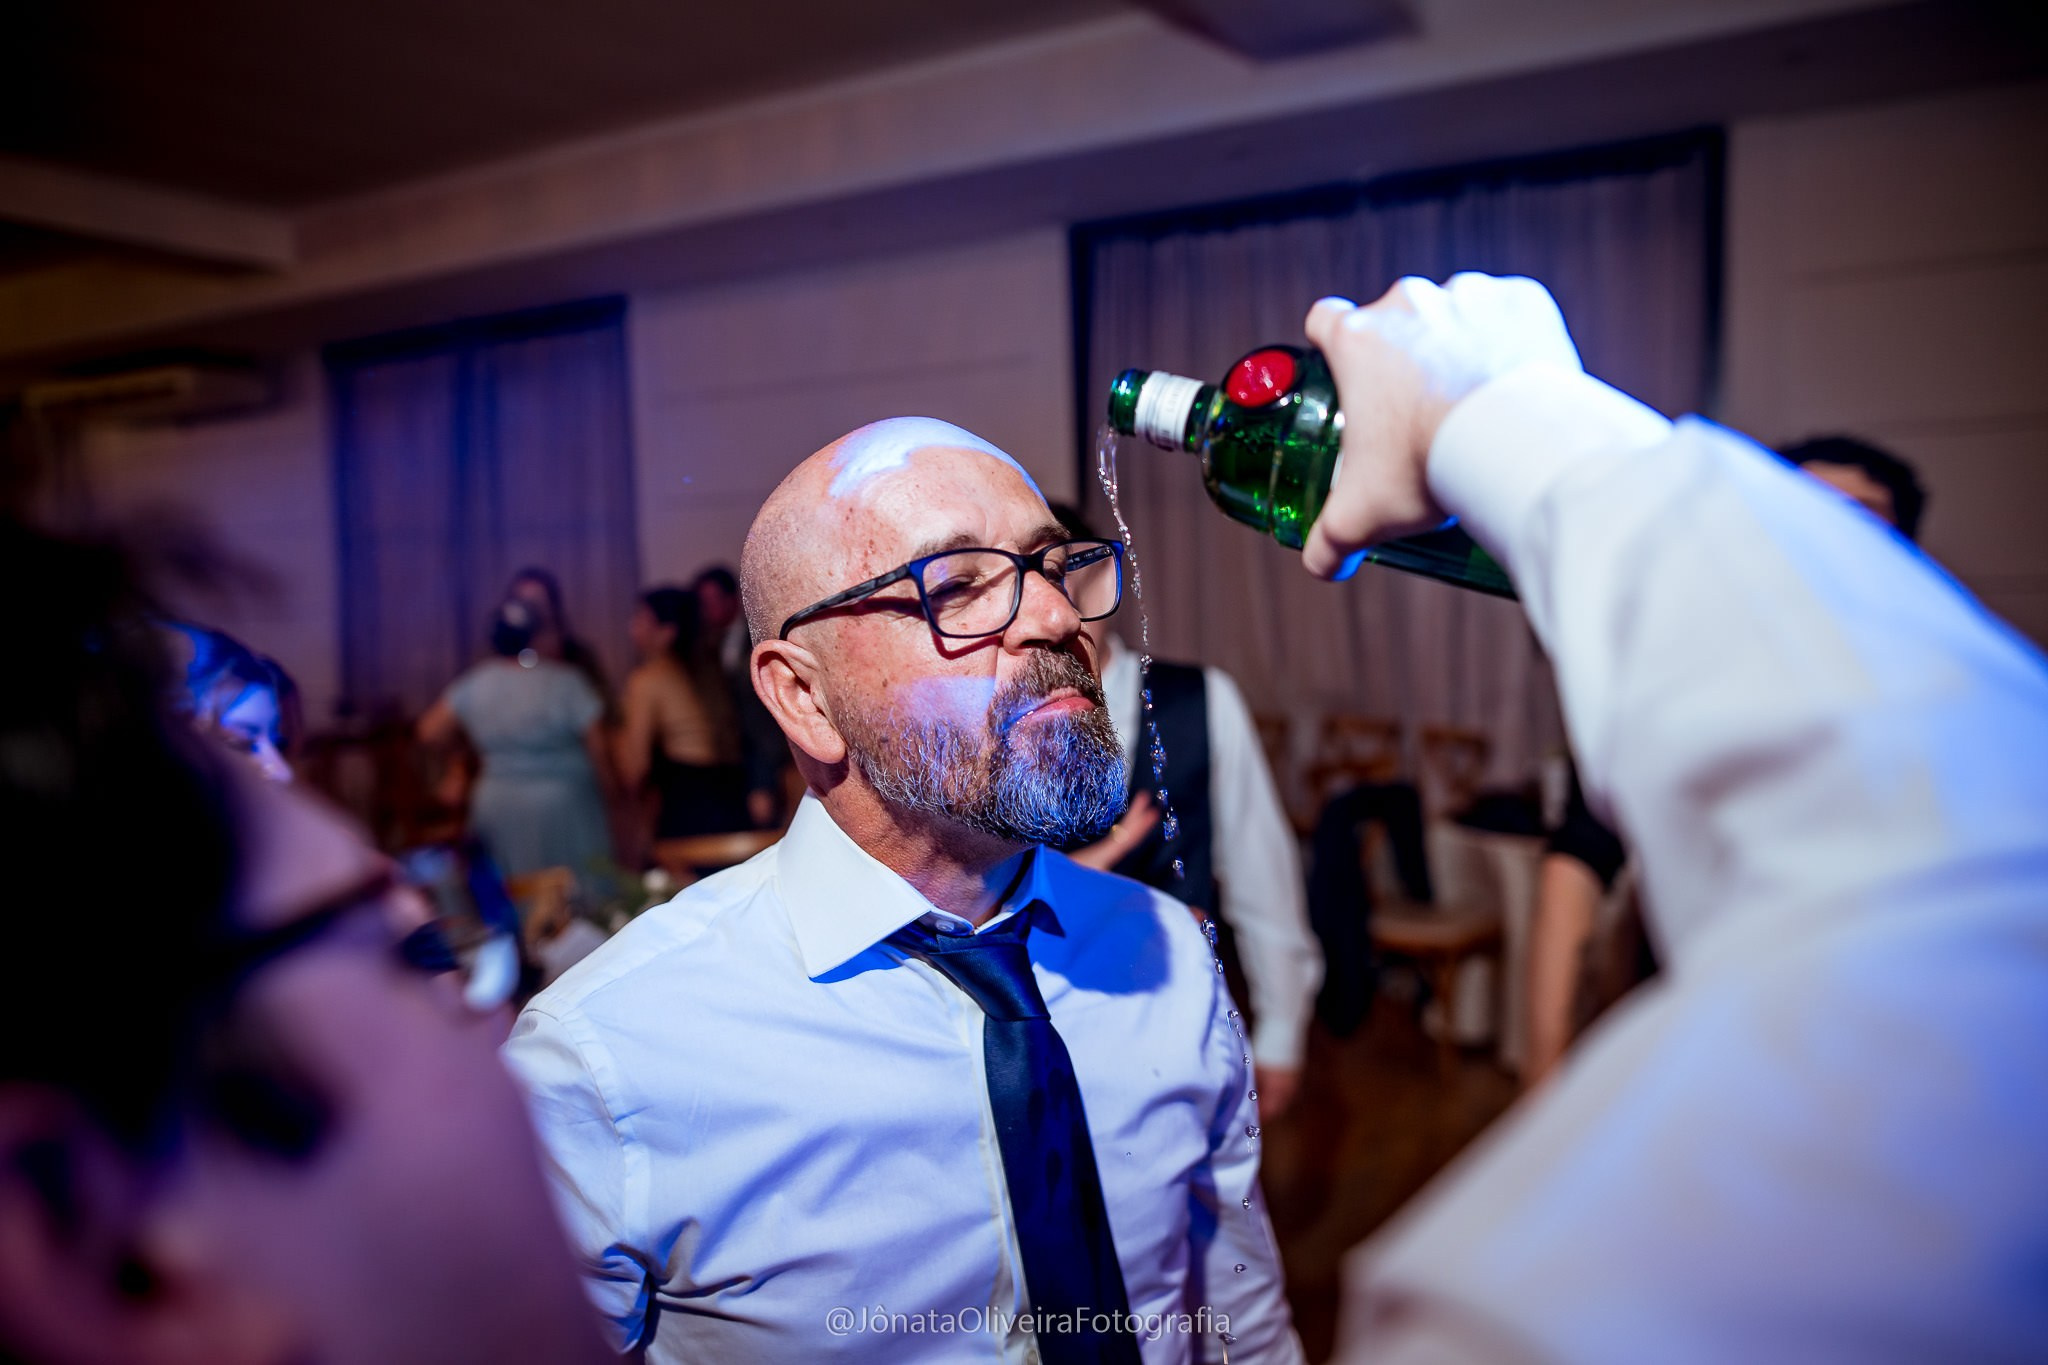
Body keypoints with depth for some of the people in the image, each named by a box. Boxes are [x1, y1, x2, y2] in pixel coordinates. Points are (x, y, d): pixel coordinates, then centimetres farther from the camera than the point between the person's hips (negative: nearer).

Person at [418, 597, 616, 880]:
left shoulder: (474, 685, -1)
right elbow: (598, 749, -11)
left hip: (497, 806, 4)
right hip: (564, 805, -4)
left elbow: (430, 732, 7)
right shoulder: (565, 683, -13)